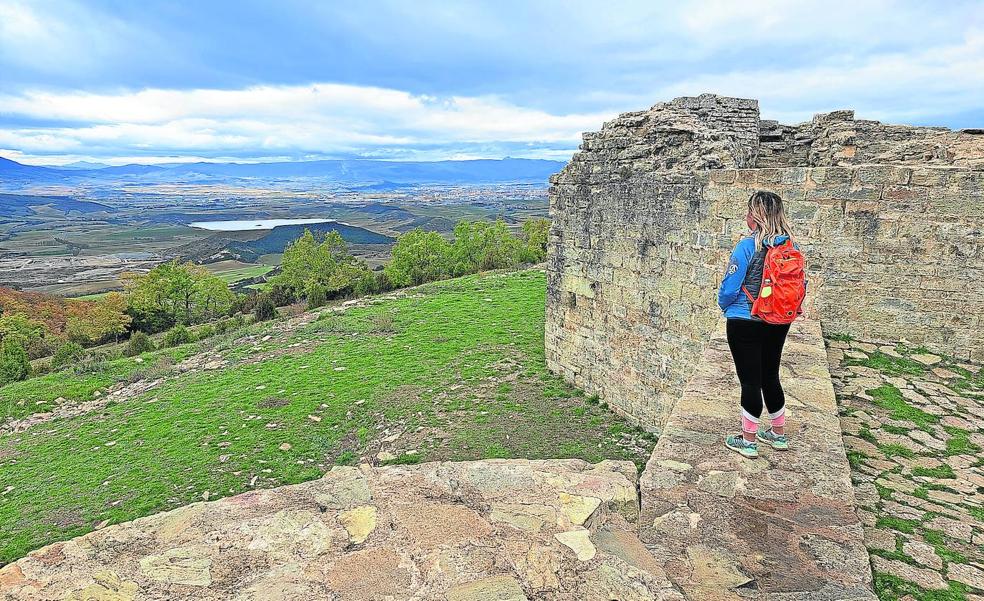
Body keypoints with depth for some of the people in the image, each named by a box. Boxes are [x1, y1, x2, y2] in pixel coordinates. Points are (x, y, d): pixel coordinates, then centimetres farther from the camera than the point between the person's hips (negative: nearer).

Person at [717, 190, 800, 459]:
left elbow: (729, 287, -16)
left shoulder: (748, 245, -18)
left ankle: (748, 441, 17)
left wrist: (724, 306, 5)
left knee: (750, 380, 4)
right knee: (770, 377, 19)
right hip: (779, 323, 6)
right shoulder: (790, 246, -1)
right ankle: (779, 434, 33)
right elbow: (799, 284, 6)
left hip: (745, 324, -6)